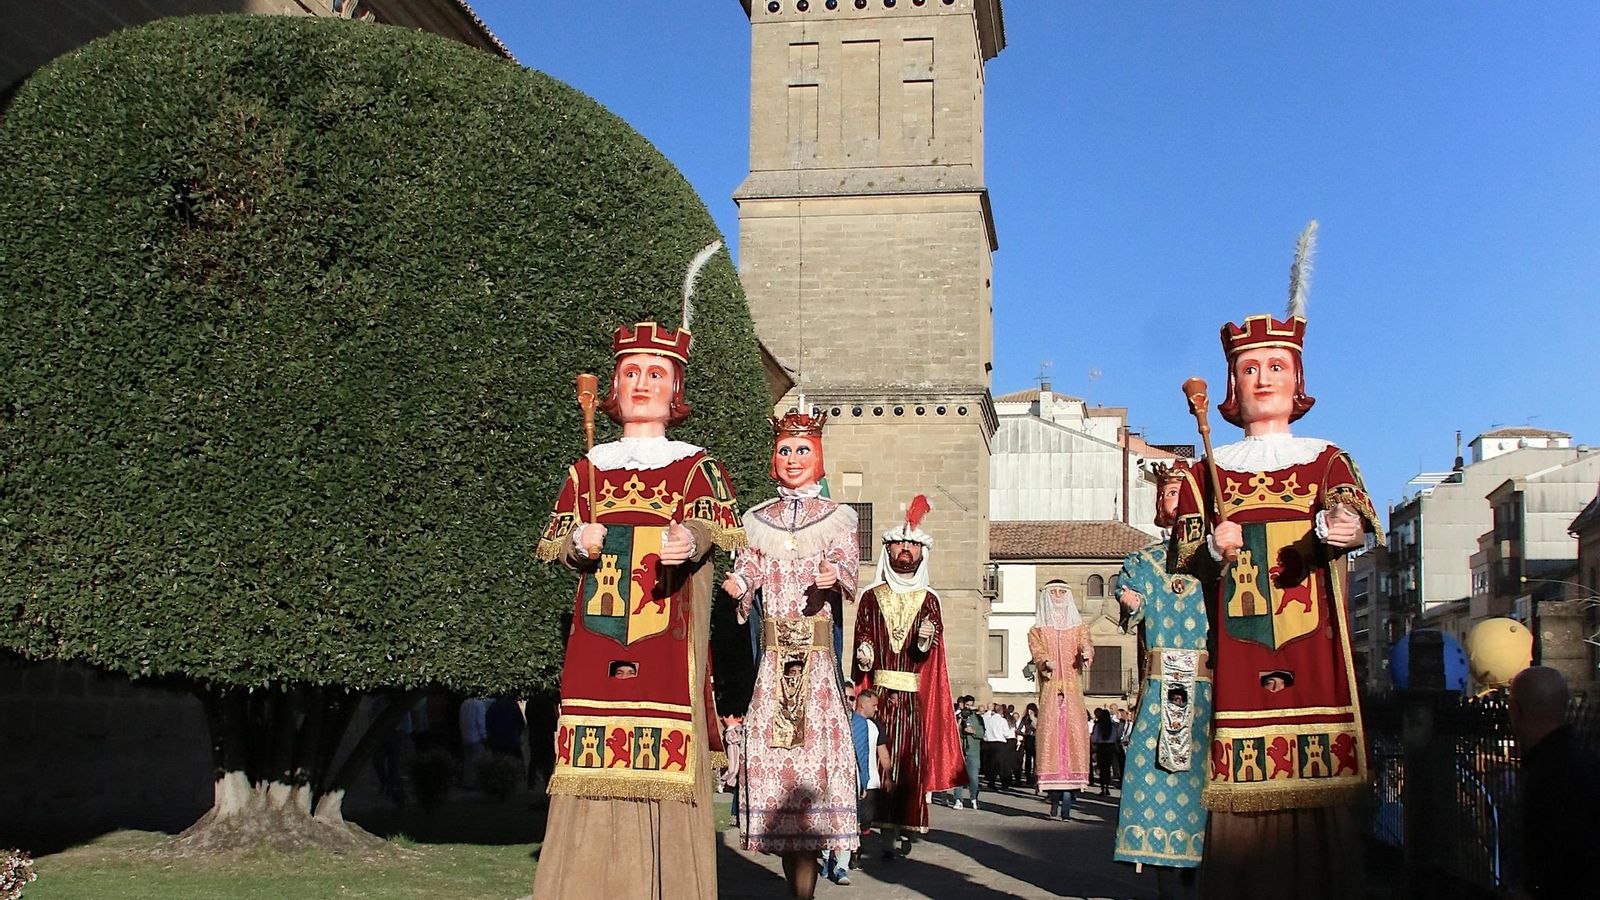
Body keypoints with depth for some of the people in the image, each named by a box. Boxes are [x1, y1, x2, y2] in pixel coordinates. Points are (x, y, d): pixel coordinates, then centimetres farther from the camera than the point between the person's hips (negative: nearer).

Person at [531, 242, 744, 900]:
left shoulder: (697, 467, 9)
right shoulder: (587, 471, 18)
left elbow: (726, 527, -8)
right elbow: (550, 542, 15)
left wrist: (693, 540, -31)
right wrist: (578, 541, -8)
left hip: (667, 638, -2)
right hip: (597, 639, 3)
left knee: (664, 771, -9)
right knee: (591, 771, -3)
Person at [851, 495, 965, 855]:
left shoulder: (928, 601, 12)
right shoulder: (872, 597, 12)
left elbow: (931, 655, 1)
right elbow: (861, 640, 5)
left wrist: (926, 641, -20)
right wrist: (863, 657, -15)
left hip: (915, 695, 0)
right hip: (878, 692, 0)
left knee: (912, 759, -4)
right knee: (881, 757, -6)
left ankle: (906, 830, 0)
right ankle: (888, 831, -2)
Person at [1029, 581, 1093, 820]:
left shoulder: (1078, 628, 19)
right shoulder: (1037, 630, 17)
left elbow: (1086, 644, -1)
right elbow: (1037, 652, -2)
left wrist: (1087, 653, -26)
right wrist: (1045, 662, -25)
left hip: (1072, 691, 1)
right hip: (1050, 692, 0)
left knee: (1074, 735, -14)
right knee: (1050, 735, -12)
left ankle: (1068, 794, -17)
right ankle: (1054, 795, -10)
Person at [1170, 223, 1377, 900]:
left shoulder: (1328, 461, 12)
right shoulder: (1206, 474, 14)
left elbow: (1359, 517, -8)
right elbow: (1181, 561, 7)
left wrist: (1343, 528, -31)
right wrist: (1214, 548, -15)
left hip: (1315, 664, 0)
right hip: (1237, 668, 0)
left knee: (1321, 802, -5)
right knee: (1243, 806, -5)